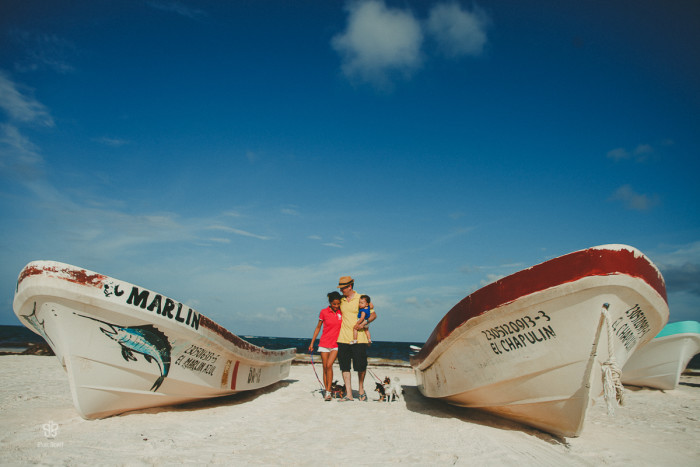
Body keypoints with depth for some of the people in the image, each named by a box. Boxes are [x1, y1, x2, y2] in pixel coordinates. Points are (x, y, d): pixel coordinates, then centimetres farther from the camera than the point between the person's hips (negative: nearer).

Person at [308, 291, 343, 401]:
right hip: (324, 343, 1)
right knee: (325, 367, 4)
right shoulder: (324, 312, -3)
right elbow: (318, 327, 6)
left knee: (329, 365, -15)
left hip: (336, 344, -1)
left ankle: (328, 391, -9)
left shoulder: (341, 312, 0)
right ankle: (326, 391, 15)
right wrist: (312, 342, 6)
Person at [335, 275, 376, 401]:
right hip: (343, 338, 4)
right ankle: (348, 394, 8)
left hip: (359, 338, -3)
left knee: (361, 366, 0)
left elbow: (373, 314, 3)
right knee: (344, 366, 1)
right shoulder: (341, 300, 10)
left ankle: (361, 389, 25)